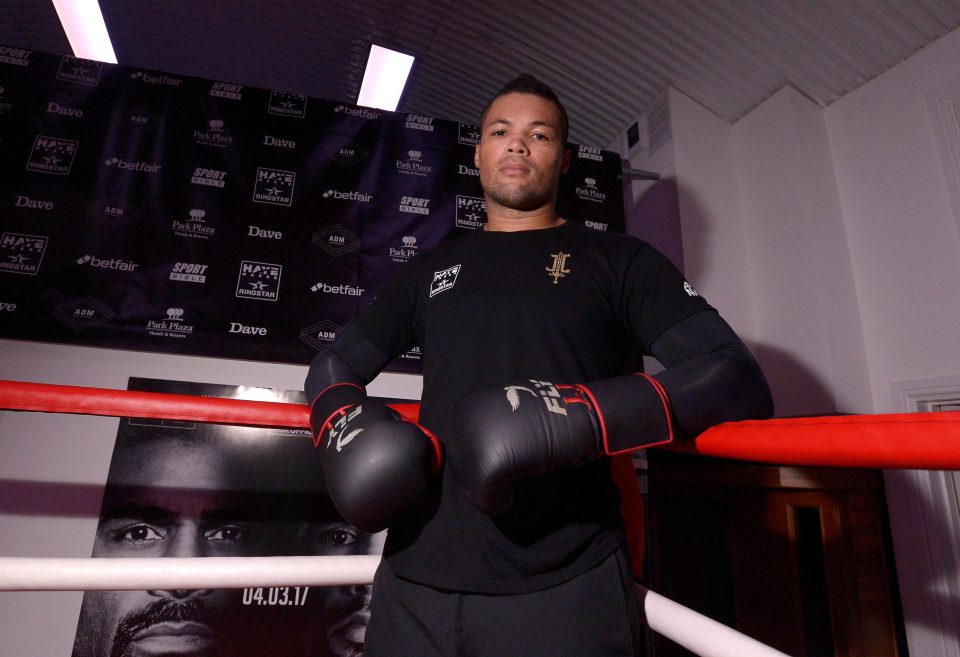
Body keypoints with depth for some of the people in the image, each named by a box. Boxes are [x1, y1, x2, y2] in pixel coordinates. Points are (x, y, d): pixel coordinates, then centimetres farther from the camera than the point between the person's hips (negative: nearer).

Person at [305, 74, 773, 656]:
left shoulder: (618, 260, 4)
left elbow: (741, 381, -7)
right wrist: (344, 428, -4)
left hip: (566, 589, -2)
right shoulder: (432, 270, 13)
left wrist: (582, 415, -22)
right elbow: (335, 365, 19)